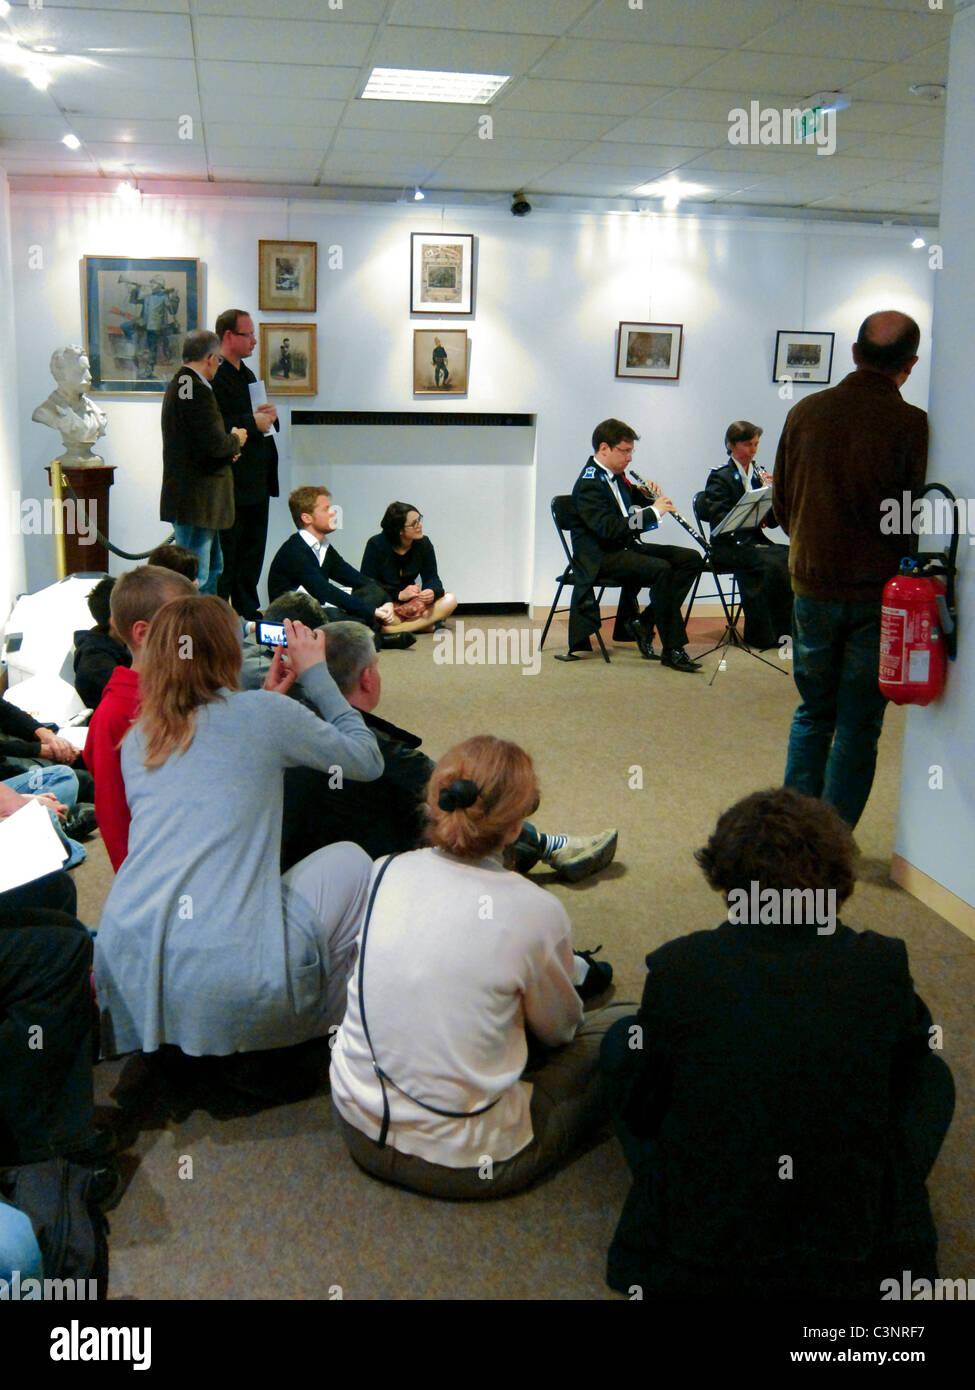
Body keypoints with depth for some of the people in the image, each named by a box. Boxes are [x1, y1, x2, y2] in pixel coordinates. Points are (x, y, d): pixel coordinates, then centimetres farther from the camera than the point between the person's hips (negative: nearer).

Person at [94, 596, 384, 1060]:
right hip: (227, 984, -6)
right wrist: (316, 673, 24)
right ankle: (315, 1034, 25)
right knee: (349, 861, 17)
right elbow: (367, 759, 14)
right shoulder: (262, 713, 0)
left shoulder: (137, 739, 16)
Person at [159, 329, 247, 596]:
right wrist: (236, 439, -3)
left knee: (212, 569, 20)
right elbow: (215, 443, -23)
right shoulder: (198, 390, -18)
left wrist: (229, 444, 9)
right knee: (196, 577, -6)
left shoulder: (177, 385, 15)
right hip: (195, 501, -11)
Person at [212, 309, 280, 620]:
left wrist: (267, 415, 5)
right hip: (230, 484, -10)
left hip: (257, 482, 10)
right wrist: (252, 422, -19)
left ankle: (248, 612, 24)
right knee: (225, 554, -4)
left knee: (253, 551, 15)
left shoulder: (246, 374, 20)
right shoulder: (213, 375, -13)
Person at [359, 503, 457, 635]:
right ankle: (424, 625, -26)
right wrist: (399, 595, -26)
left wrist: (432, 592, -26)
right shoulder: (376, 545, -14)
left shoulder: (424, 544, -2)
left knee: (450, 601, -18)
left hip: (410, 602, 5)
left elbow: (431, 577, 0)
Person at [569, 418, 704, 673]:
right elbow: (609, 528, -27)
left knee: (691, 559, -3)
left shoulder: (616, 475, 13)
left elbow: (631, 511, 27)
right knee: (660, 569, -32)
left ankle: (644, 623, -6)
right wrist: (653, 511, -23)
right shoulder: (588, 484, -16)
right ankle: (672, 650, -24)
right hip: (600, 557, -9)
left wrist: (644, 495, 4)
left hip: (625, 547, 9)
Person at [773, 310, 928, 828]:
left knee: (812, 713, 18)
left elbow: (781, 503, 9)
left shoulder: (804, 412, -1)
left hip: (813, 586, 3)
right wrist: (893, 558, 9)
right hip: (880, 591, -3)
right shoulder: (911, 424, -13)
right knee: (859, 725, 8)